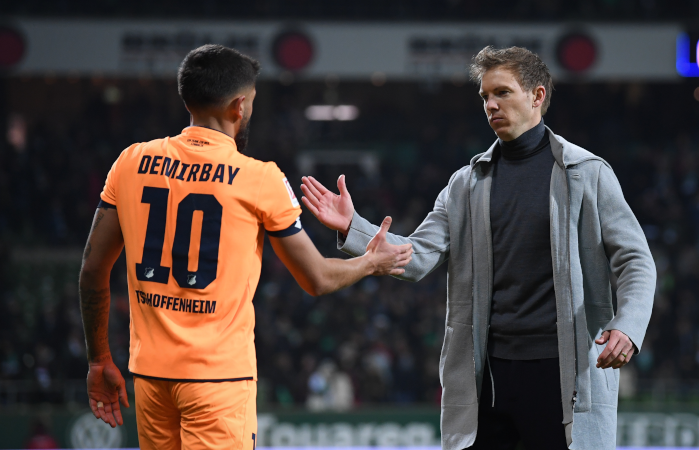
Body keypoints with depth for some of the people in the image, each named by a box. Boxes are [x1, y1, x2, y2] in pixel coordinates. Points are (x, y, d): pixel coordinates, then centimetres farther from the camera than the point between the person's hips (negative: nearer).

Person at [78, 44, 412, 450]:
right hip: (220, 371, -5)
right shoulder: (259, 179, -6)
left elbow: (93, 270, 8)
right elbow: (318, 280, 3)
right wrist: (373, 262, 23)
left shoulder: (132, 163, 4)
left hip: (149, 370, 5)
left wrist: (100, 360, 19)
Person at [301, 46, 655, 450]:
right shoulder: (467, 183, 12)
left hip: (563, 370, -4)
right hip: (487, 369, 4)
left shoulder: (588, 173, 2)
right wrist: (353, 228, -9)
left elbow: (636, 260, 0)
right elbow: (419, 258, 5)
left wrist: (627, 326, -17)